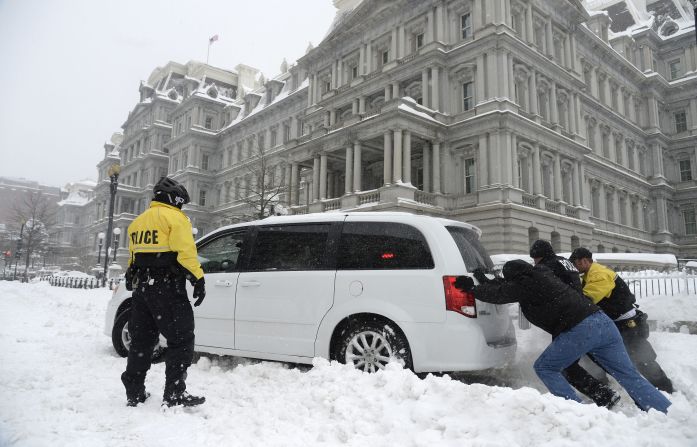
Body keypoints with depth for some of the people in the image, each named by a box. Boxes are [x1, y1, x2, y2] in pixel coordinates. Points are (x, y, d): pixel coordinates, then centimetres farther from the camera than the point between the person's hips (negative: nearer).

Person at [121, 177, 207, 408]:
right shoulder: (174, 217, -6)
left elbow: (133, 256, 21)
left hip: (141, 286, 9)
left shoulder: (138, 221, 20)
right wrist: (198, 279, -15)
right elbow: (185, 251, -17)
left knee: (141, 340, 15)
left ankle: (134, 393, 20)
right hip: (166, 287, -8)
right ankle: (174, 394, -3)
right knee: (181, 340, -3)